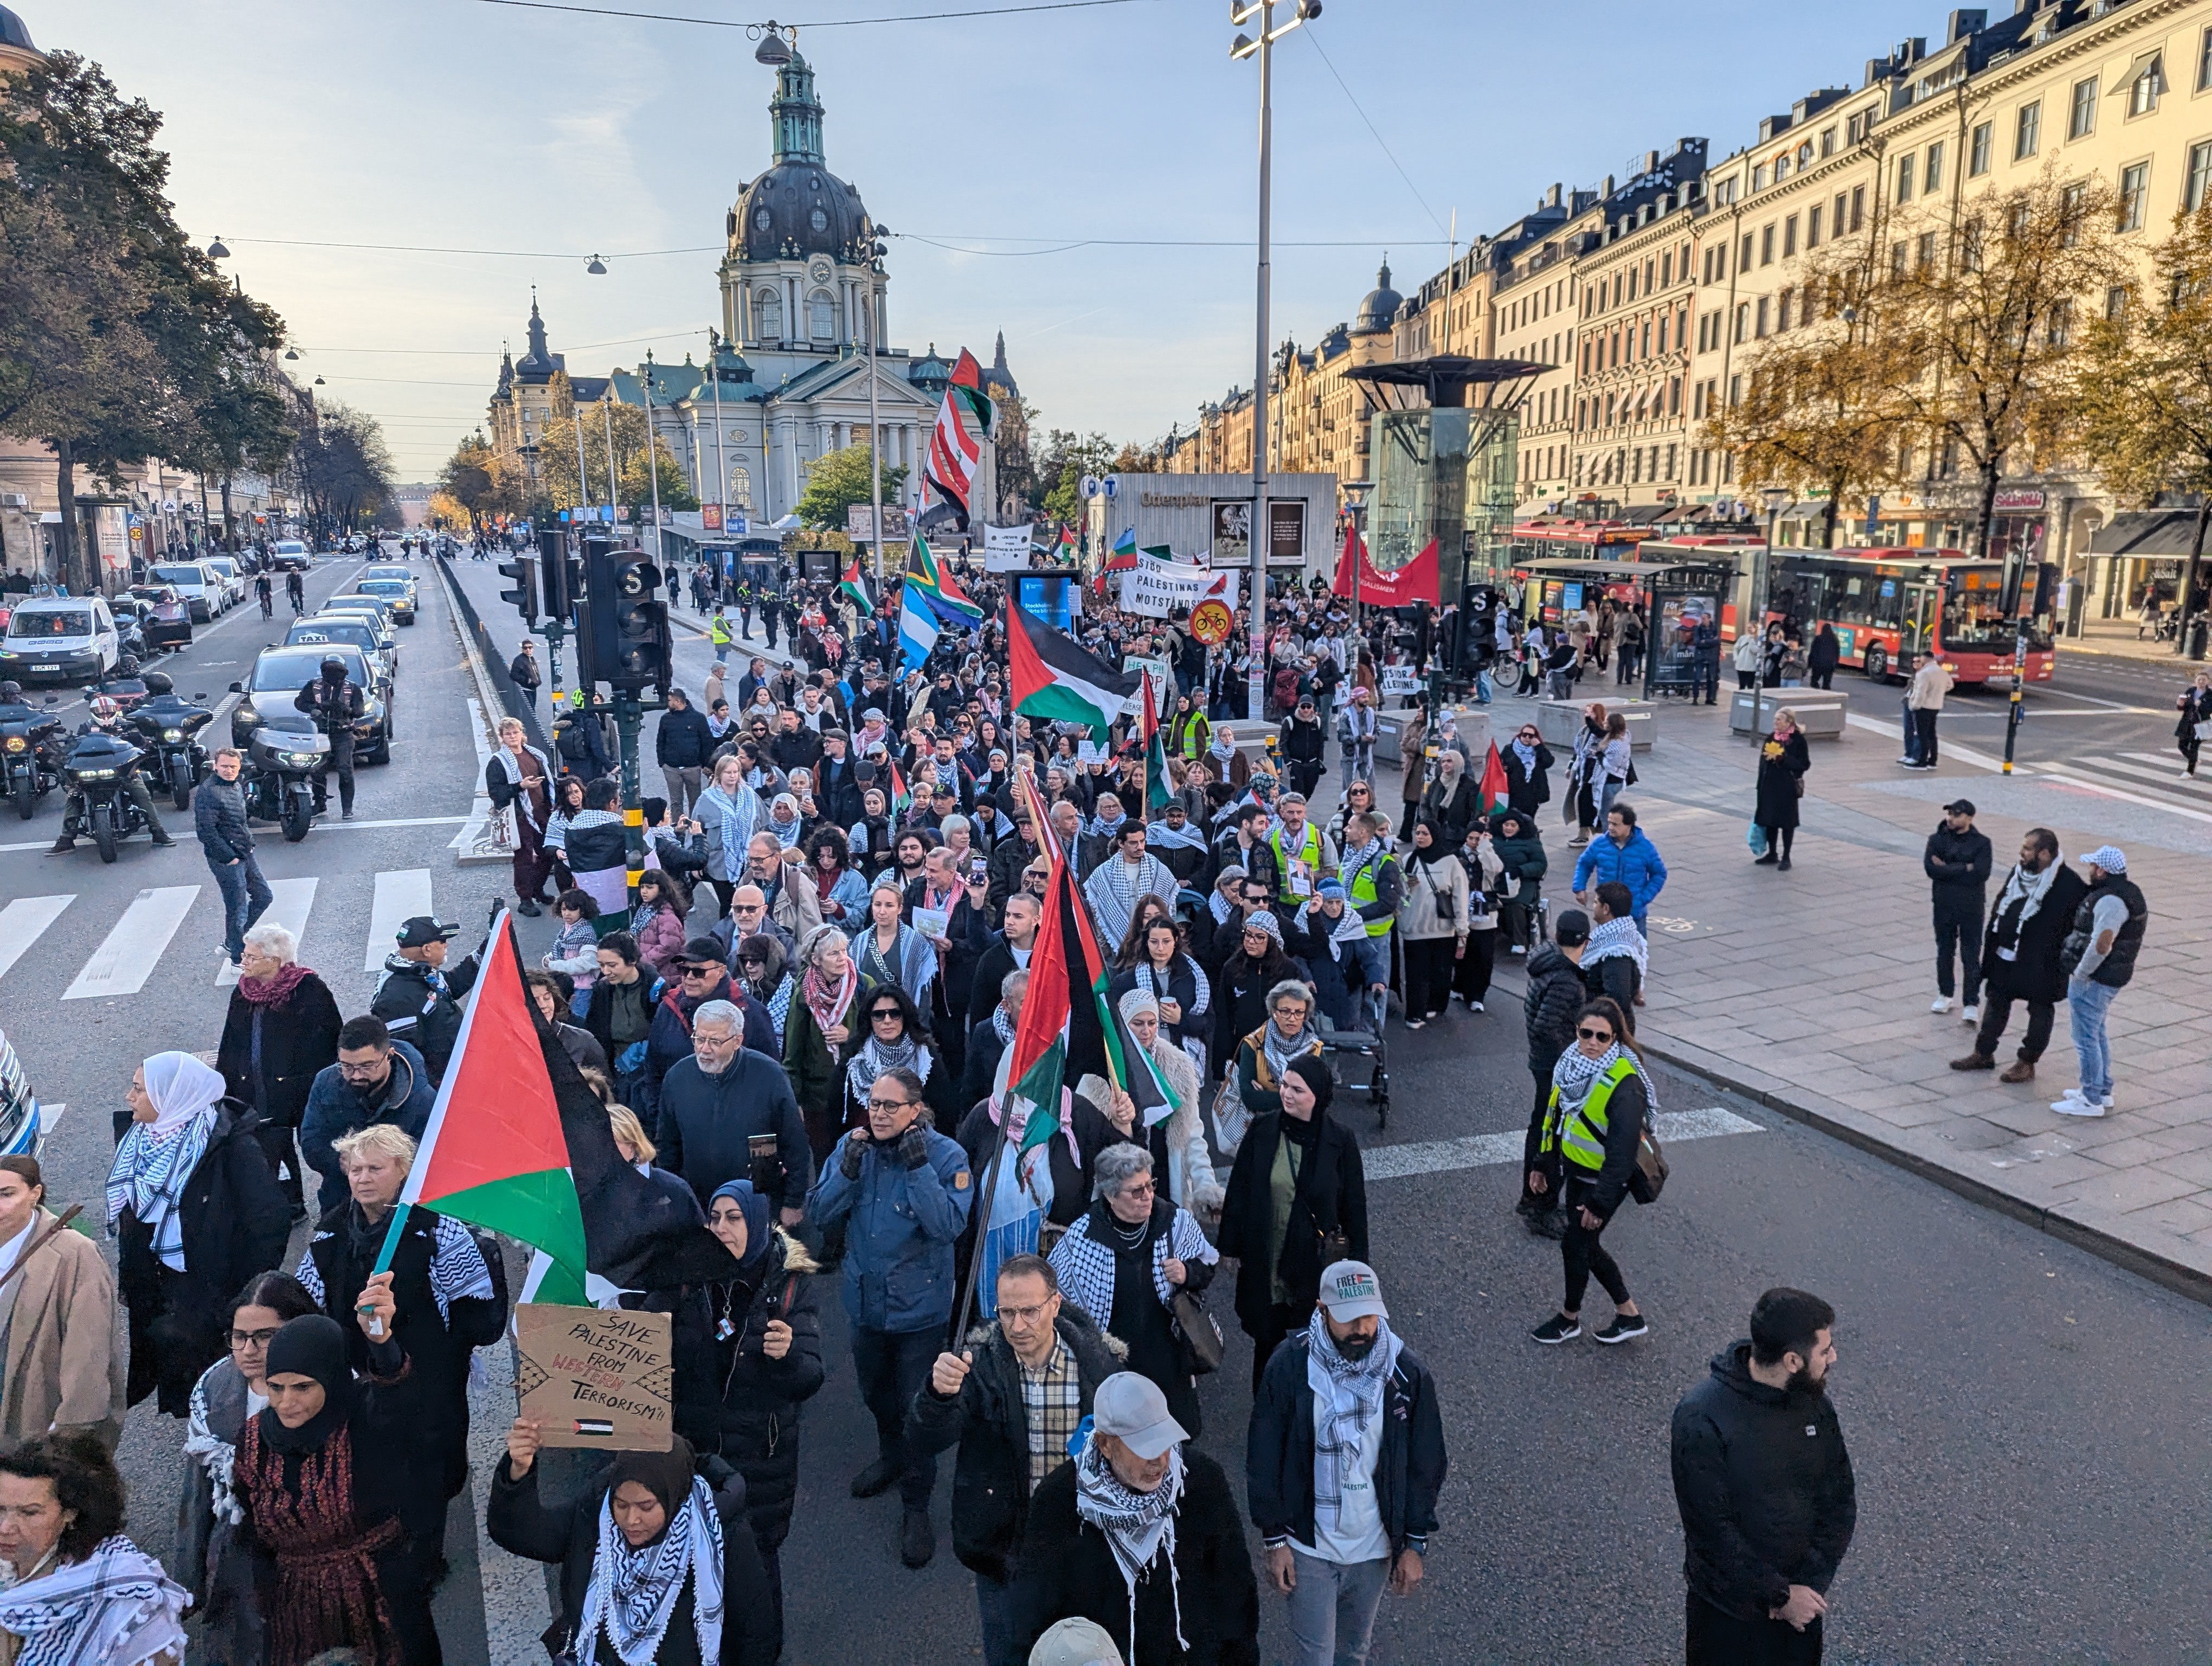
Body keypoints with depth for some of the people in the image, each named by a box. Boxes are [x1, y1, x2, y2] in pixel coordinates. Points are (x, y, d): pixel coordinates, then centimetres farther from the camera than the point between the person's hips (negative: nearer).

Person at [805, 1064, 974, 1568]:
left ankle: (917, 1504, 26)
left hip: (919, 1306, -5)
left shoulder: (945, 1156, -19)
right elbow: (820, 1213, -9)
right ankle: (892, 1457, 53)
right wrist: (848, 1169, -25)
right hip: (866, 1299, 5)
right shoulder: (854, 1146, -7)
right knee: (876, 1393, 26)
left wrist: (918, 1167, -34)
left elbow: (949, 1225, -29)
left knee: (916, 1407, 6)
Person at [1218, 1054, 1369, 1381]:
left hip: (1318, 1259, -1)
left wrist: (1356, 1262, 1)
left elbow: (1354, 1204, -3)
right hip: (1265, 1255, 1)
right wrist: (1231, 1246, 2)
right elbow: (1239, 1191, -2)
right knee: (1267, 1335, 14)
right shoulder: (1262, 1130, -10)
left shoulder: (1340, 1140, -12)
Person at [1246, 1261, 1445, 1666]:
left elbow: (1426, 1465, -2)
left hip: (1375, 1547, 2)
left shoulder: (1408, 1373, -13)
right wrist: (1275, 1540, -5)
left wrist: (1416, 1544, 0)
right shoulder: (1290, 1366, -18)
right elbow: (1264, 1460, -8)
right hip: (1308, 1545, -2)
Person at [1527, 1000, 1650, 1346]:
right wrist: (1542, 1164, 14)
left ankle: (1570, 1318, 32)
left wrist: (1600, 1203, -22)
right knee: (1586, 1245, 17)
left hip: (1603, 1181, -8)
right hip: (1573, 1171, 8)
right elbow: (1556, 1116, 9)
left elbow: (1622, 1152, -25)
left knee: (1575, 1243, 7)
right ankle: (1629, 1315, 35)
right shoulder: (1572, 1064, -4)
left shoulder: (1625, 1085, -27)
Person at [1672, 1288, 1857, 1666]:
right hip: (1730, 1606, -4)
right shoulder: (1702, 1419, -26)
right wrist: (1779, 1595, -17)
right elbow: (1712, 1528, -22)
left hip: (1801, 1595, 5)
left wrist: (1812, 1583, -13)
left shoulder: (1815, 1402, -9)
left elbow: (1841, 1499, -4)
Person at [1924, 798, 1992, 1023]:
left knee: (1971, 956, 0)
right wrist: (1965, 868, -17)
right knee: (1944, 951, 15)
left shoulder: (1981, 842, -6)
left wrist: (1947, 869, -15)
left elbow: (1981, 873, -19)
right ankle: (1945, 994, 30)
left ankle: (1972, 1003, 5)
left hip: (1972, 907, -3)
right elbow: (1930, 868, -15)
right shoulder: (1937, 839, 0)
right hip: (1944, 905, 3)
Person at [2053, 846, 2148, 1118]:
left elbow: (2101, 945, -31)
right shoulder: (2127, 892, 11)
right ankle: (2103, 1091, 32)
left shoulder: (2111, 900, -24)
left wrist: (2080, 973, -19)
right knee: (2097, 1033, 22)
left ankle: (2091, 1101, 5)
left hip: (2093, 980, -11)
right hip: (2108, 977, 11)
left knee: (2086, 1037, -2)